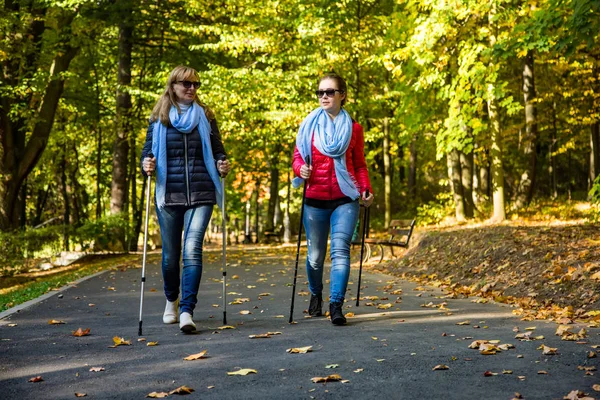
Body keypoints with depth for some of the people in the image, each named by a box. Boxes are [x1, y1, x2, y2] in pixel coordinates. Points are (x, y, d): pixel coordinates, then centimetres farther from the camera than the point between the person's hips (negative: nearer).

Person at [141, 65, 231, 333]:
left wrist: (223, 165, -8)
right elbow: (148, 150, 8)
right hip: (168, 195, 1)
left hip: (200, 194, -1)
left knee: (192, 250, -15)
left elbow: (217, 150, 13)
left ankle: (186, 311, -15)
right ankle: (171, 301, 35)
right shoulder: (159, 118, 8)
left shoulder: (205, 116, 10)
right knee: (170, 254, 9)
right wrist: (146, 164, -15)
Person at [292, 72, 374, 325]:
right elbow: (297, 157, 7)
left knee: (340, 249, -16)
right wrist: (301, 169, -16)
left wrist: (366, 188, -1)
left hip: (345, 200, 0)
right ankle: (316, 295, 34)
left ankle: (336, 305, -16)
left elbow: (359, 164, 14)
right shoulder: (309, 125, 7)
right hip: (315, 200, 1)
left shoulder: (353, 128, 9)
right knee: (315, 255, 7)